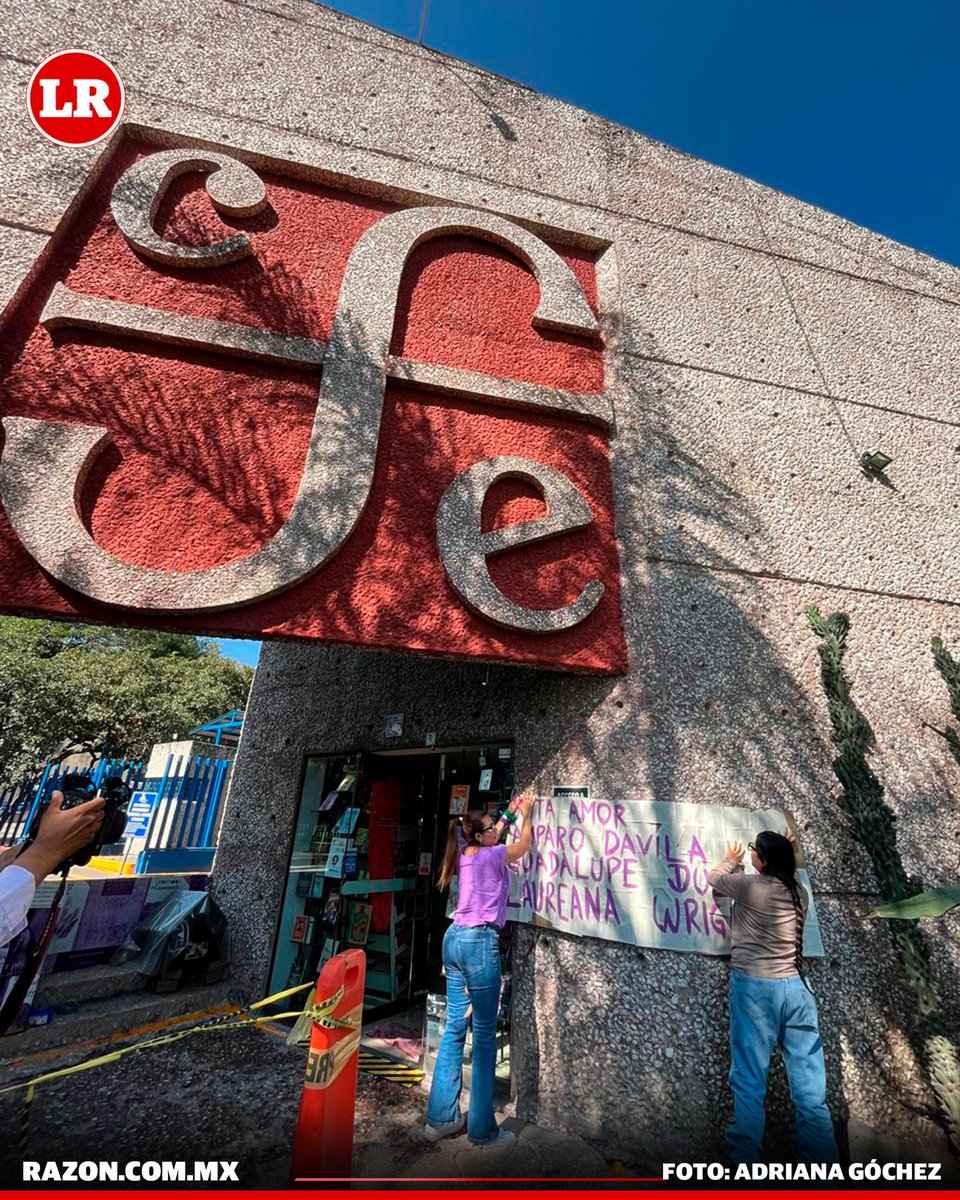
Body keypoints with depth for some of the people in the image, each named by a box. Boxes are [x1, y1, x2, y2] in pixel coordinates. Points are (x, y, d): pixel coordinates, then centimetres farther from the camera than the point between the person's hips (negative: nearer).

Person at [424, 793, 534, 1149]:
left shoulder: (466, 855, 10)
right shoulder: (492, 855, -11)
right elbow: (524, 844, 7)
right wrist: (526, 815, 20)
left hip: (454, 939, 8)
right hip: (479, 942, -8)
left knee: (454, 1029, 15)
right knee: (484, 1034, 4)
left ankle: (441, 1119, 25)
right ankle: (482, 1129, 14)